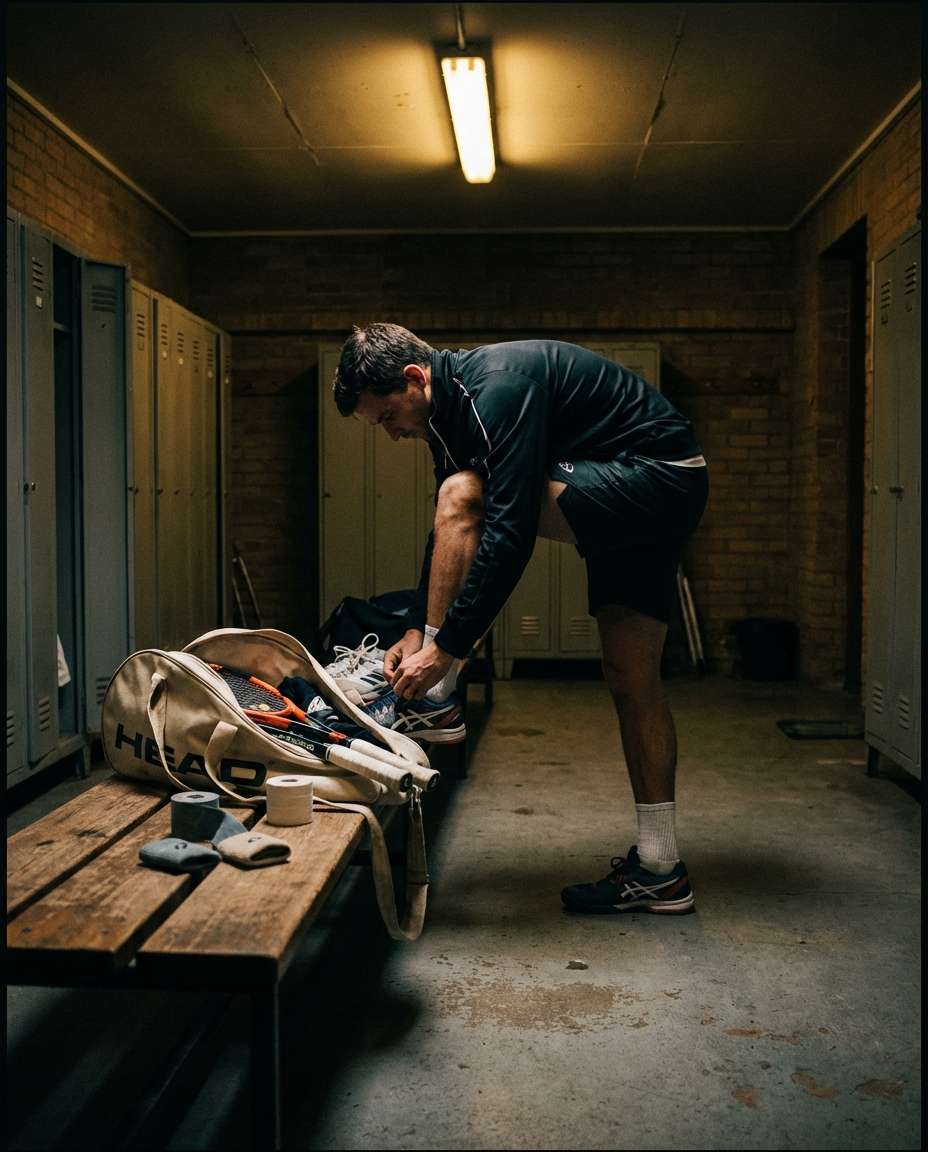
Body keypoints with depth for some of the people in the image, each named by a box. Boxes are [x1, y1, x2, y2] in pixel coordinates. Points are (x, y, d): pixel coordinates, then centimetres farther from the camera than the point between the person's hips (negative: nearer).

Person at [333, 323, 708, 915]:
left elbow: (510, 535, -30)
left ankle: (435, 695, -11)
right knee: (632, 680, 7)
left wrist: (445, 648, -26)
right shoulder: (453, 407, 8)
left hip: (658, 480, -10)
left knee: (463, 495, -21)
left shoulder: (498, 386, -23)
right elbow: (454, 535, 14)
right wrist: (419, 630, 6)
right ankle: (660, 871, 14)